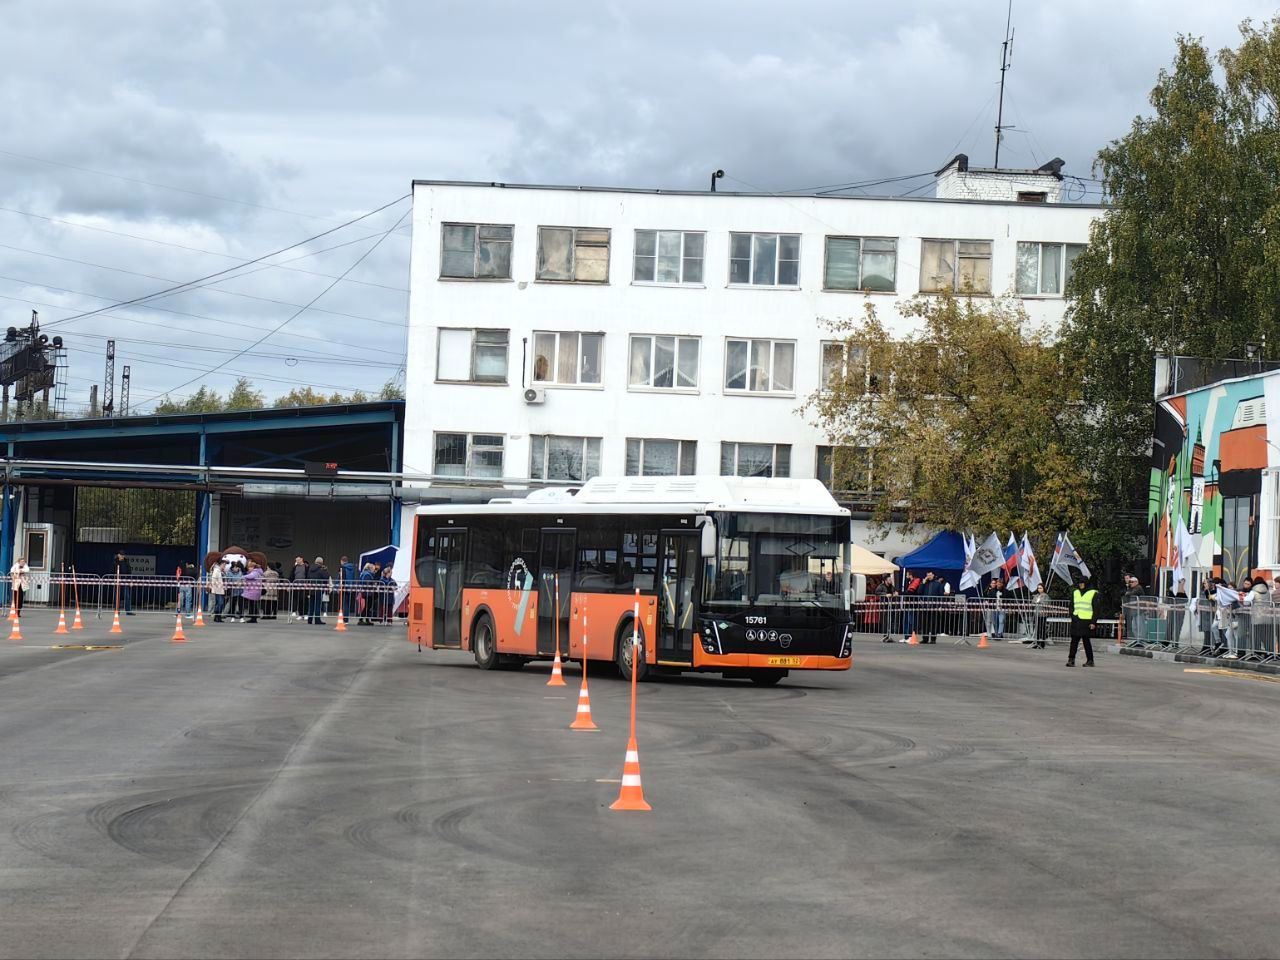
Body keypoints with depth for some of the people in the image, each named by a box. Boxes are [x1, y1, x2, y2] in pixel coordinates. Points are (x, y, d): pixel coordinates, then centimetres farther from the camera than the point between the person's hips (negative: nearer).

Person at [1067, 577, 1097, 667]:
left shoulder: (1093, 593, 0)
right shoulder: (1075, 593, 15)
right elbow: (1071, 606, 20)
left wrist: (1093, 622, -8)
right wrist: (1072, 617, 6)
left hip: (1086, 621, -4)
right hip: (1076, 621, 4)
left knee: (1087, 641, -1)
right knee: (1074, 640, -3)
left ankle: (1090, 660, 8)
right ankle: (1071, 659, -5)